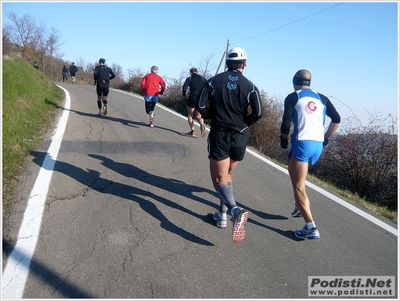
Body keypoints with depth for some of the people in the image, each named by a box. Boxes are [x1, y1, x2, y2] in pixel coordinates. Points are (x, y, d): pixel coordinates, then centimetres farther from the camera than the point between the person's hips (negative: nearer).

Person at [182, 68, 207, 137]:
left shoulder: (189, 78, 3)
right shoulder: (203, 79, 12)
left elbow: (184, 88, -9)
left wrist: (184, 95, 7)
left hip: (192, 98, -3)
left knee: (190, 115, 13)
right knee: (198, 116, 15)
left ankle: (192, 130, -1)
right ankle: (202, 125, -16)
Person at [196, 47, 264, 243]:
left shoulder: (214, 81, -1)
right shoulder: (249, 85, -1)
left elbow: (200, 105, -6)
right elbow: (258, 112, -10)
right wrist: (244, 122, 8)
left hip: (219, 135, -2)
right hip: (240, 137, 2)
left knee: (220, 178, -1)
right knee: (227, 175, 21)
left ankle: (235, 210, -27)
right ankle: (222, 214, 23)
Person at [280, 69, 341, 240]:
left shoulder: (292, 98, 0)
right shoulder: (321, 98, 15)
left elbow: (286, 124, -9)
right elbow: (336, 119, 12)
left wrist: (283, 140, 8)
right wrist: (326, 138, 20)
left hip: (302, 143, -6)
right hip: (318, 145, 6)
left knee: (298, 187, -2)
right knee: (297, 177, 31)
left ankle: (311, 228, -11)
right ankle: (300, 207, 32)